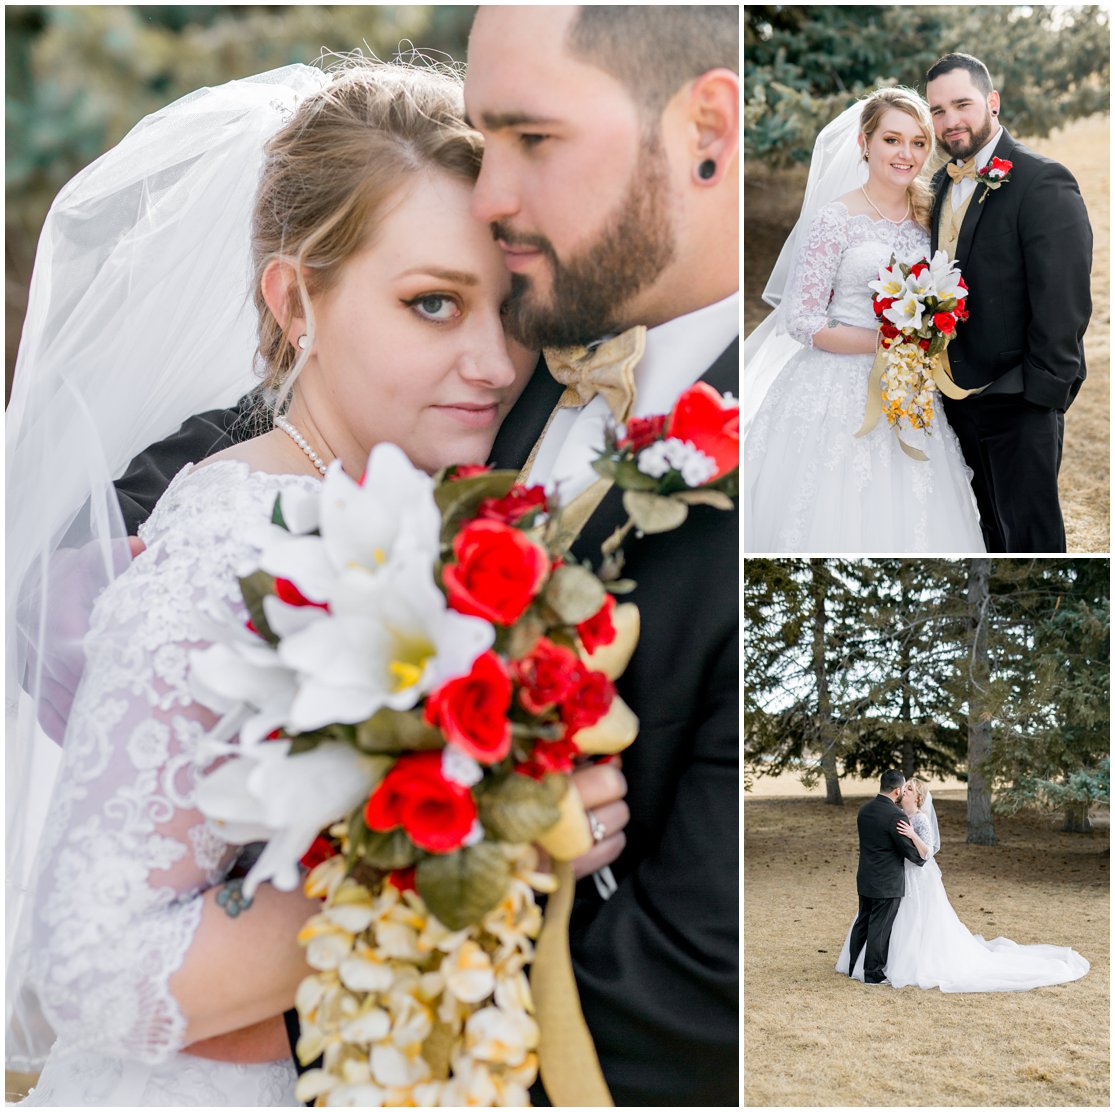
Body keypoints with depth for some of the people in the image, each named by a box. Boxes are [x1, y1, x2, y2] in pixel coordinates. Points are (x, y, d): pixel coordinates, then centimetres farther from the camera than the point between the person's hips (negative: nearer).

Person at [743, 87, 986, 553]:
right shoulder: (834, 220, -9)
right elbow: (801, 320, -12)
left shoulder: (928, 217, 8)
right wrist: (887, 343, -17)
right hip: (837, 397, -5)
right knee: (832, 519, -1)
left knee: (905, 522, 7)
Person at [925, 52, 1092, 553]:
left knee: (1028, 535, 2)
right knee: (989, 529, 19)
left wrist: (1043, 395, -18)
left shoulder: (1043, 182, -15)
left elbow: (1064, 303, -18)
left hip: (1019, 402, -7)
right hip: (959, 398, 7)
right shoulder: (943, 182, 10)